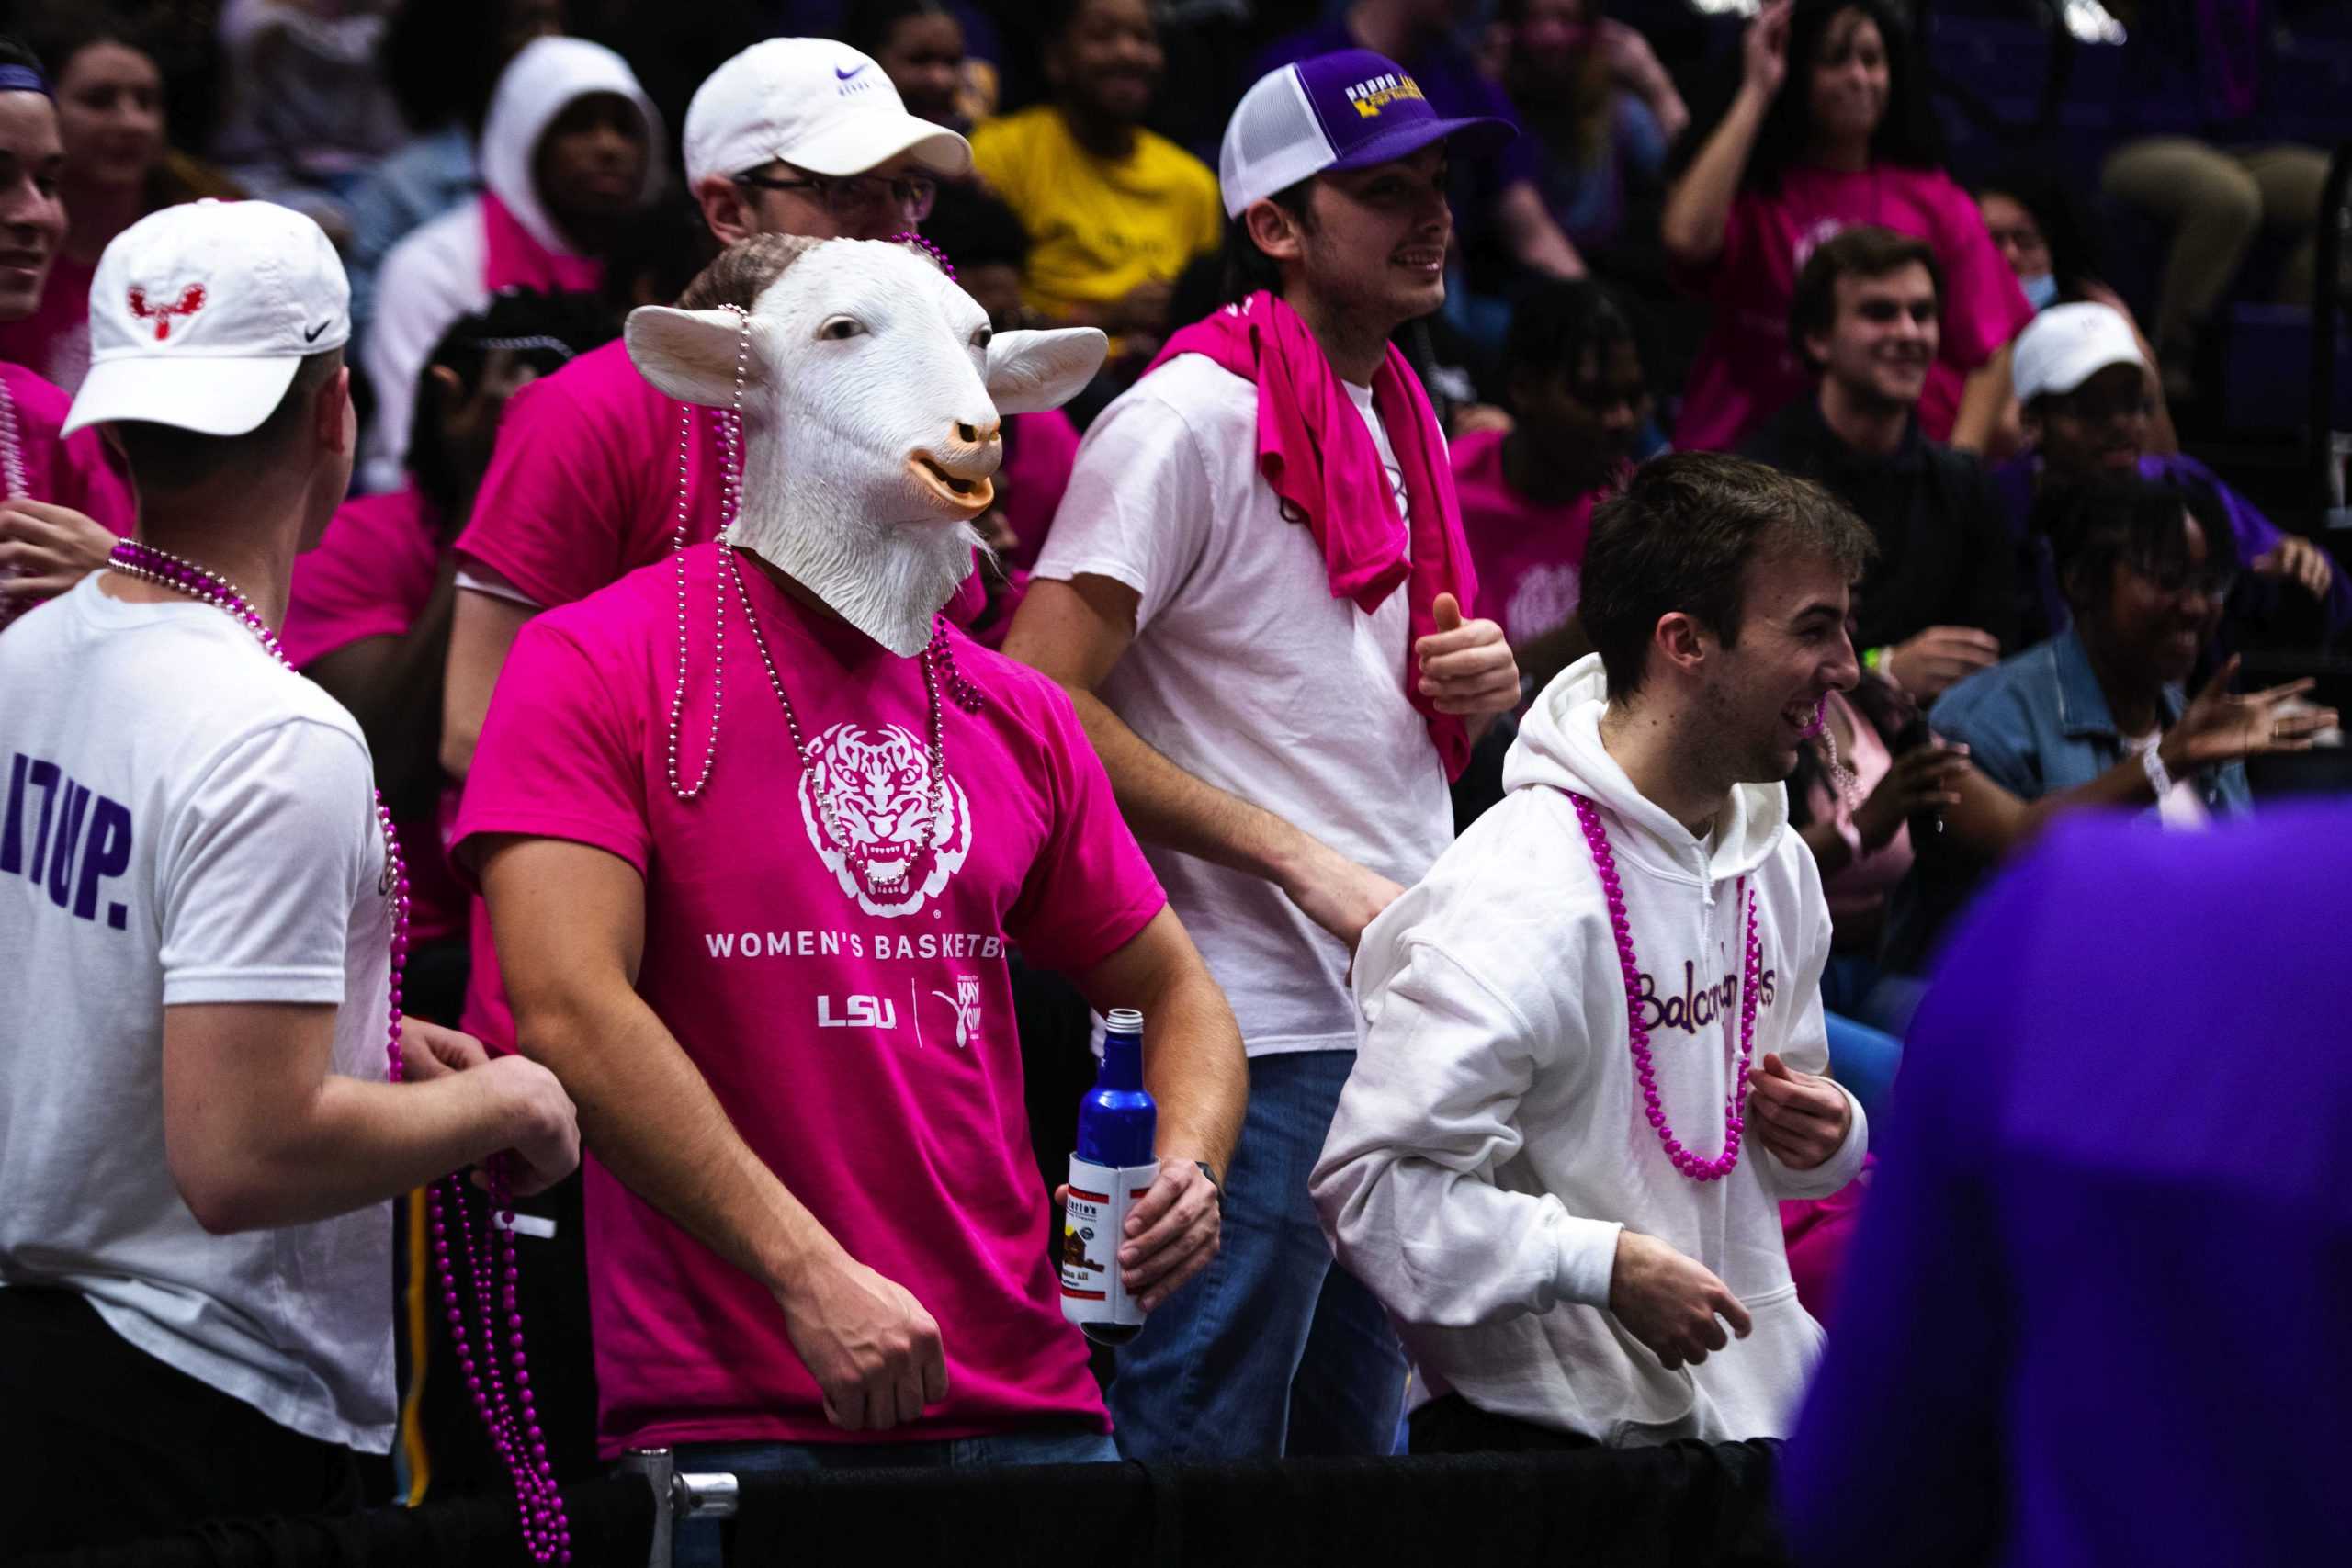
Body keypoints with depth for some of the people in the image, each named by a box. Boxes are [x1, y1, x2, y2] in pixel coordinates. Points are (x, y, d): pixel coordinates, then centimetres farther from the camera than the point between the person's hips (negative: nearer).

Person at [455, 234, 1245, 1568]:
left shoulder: (1016, 716, 15)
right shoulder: (602, 665, -2)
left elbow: (1173, 992, 26)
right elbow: (570, 1009, -13)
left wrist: (1186, 1167, 2)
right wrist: (809, 1274, -18)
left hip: (1023, 1399, 5)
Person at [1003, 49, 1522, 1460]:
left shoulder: (1401, 421, 16)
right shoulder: (1190, 417, -10)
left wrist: (1483, 684, 5)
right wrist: (1301, 859, -19)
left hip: (1410, 1016, 9)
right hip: (1257, 1026, -9)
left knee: (1356, 1446, 15)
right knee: (1202, 1465, -5)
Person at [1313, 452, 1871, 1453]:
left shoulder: (1775, 864, 12)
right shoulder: (1521, 898, -16)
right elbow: (1368, 1181, -20)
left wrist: (1823, 1135, 5)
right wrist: (1604, 1263, -24)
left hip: (1756, 1407, 7)